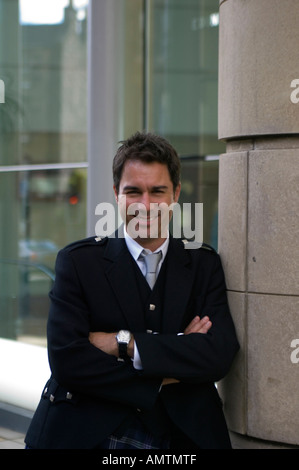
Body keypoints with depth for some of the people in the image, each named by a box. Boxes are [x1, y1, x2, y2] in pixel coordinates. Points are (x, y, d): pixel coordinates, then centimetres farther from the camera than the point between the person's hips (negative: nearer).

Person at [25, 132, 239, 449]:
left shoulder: (203, 265, 9)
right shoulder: (77, 261, 3)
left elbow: (219, 355, -7)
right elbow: (65, 360, -10)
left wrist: (123, 343, -12)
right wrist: (162, 380, -10)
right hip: (86, 434, 1)